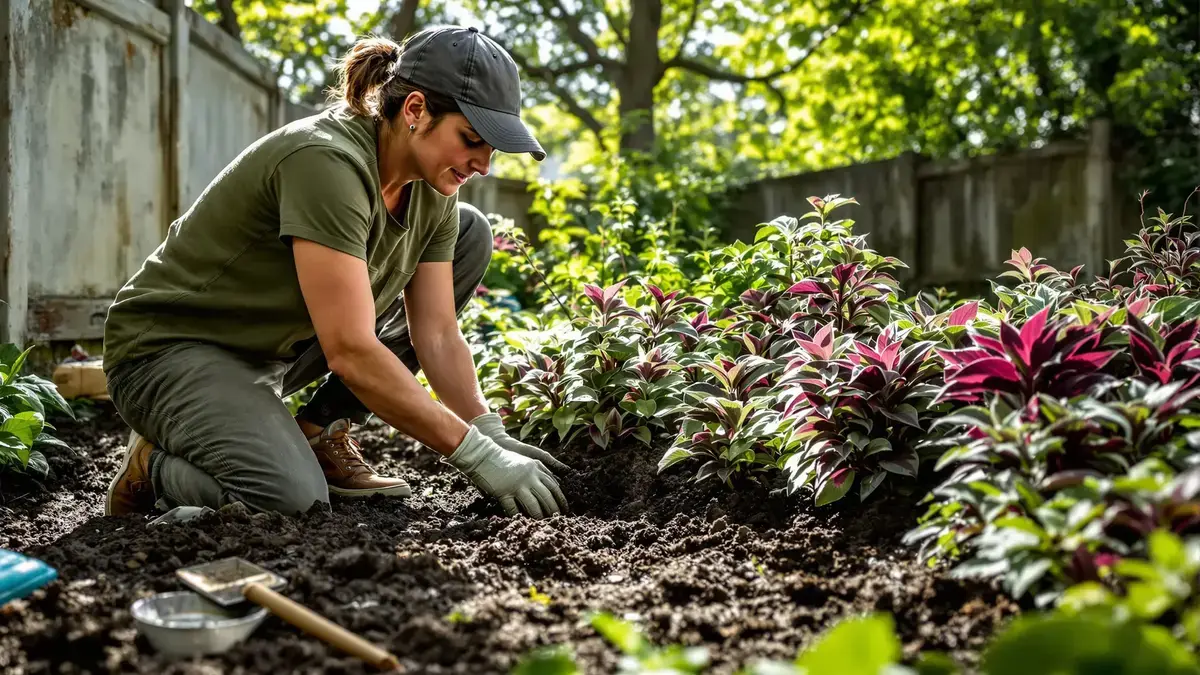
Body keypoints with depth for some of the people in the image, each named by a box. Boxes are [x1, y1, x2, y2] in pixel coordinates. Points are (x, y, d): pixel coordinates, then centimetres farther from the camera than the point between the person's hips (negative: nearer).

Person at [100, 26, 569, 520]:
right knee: (293, 498, -37)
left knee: (469, 234, 1)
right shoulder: (328, 163, -30)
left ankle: (322, 433, 1)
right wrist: (476, 455, -31)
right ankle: (155, 465, -1)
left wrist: (492, 436, -16)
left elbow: (436, 335, -2)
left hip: (280, 345, 8)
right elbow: (351, 352, -33)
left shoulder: (433, 190, -4)